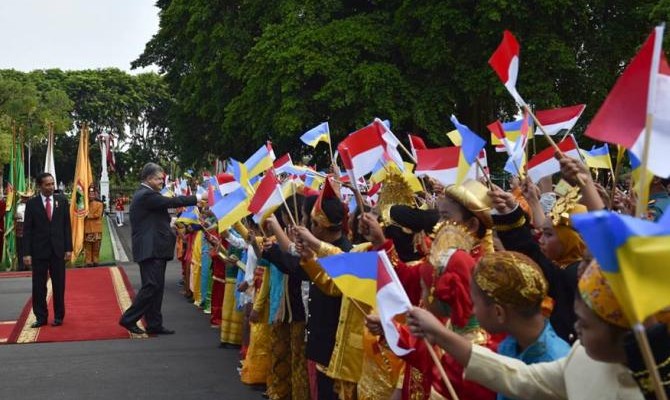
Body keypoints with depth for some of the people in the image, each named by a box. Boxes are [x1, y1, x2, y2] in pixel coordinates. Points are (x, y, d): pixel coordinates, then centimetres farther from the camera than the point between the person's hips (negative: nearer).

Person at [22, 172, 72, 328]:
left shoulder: (62, 201, 4)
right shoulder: (32, 203, -1)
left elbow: (67, 226, 5)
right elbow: (27, 230, -2)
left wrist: (68, 248, -1)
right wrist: (26, 253, -8)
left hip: (58, 249, 1)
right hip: (39, 250, -1)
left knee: (59, 285, 6)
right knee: (39, 286, 3)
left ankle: (59, 316, 17)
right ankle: (41, 317, 12)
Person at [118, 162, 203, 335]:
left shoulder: (144, 194, 19)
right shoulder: (146, 195, -15)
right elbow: (171, 202, -20)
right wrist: (198, 198, -16)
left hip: (153, 248, 11)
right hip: (151, 249, -11)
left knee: (156, 287, 10)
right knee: (152, 286, -10)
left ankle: (154, 324, 12)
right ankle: (129, 319, -2)